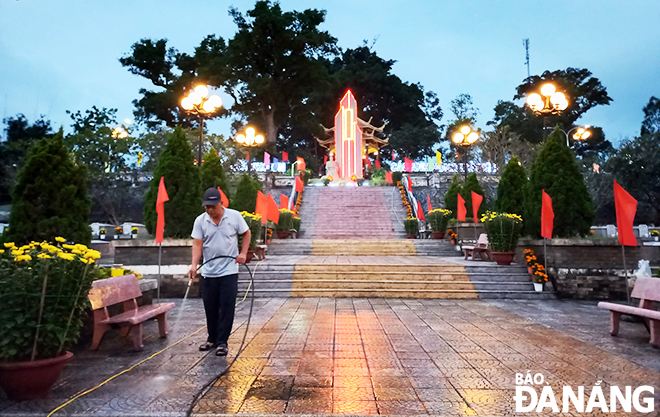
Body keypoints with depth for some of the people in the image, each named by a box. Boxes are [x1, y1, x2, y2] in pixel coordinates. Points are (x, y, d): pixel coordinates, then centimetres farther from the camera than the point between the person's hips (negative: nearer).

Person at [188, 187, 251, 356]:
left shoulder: (235, 216, -5)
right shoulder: (200, 221, -2)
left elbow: (246, 233, 7)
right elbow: (197, 244, -6)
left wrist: (243, 253, -4)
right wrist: (194, 265, -20)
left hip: (229, 271, -2)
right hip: (208, 272, 2)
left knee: (227, 308, -2)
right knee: (210, 308, 11)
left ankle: (222, 342, 8)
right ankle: (212, 338, 29)